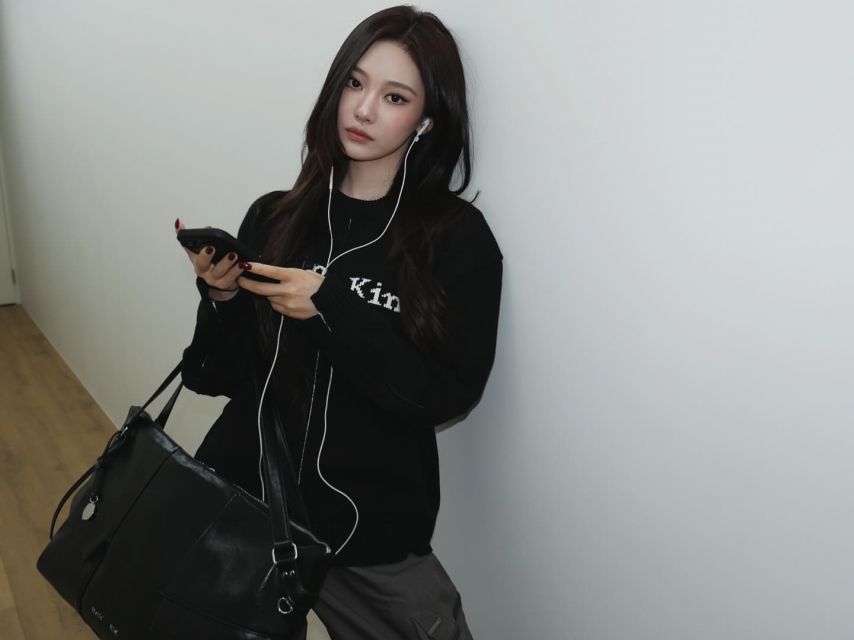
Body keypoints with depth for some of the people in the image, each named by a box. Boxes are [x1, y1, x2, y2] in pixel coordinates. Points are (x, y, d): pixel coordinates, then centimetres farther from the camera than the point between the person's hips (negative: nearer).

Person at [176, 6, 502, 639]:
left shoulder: (459, 238, -10)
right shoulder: (273, 218, -2)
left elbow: (447, 397, -14)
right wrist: (221, 297, -16)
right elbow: (218, 377, 2)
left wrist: (334, 310, -21)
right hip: (241, 491, 3)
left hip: (368, 531, -2)